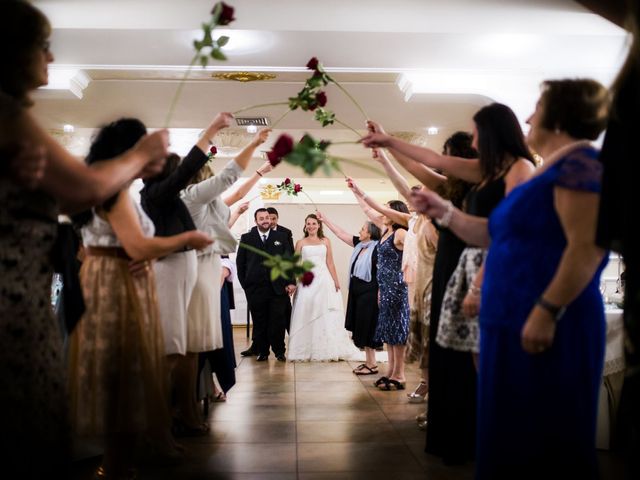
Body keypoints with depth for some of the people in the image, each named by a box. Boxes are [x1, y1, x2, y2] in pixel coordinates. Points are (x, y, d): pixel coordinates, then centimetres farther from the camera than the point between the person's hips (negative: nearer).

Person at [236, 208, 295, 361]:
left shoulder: (281, 237, 10)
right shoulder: (246, 238, 8)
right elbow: (240, 262, 8)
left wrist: (291, 282, -1)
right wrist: (244, 284, 3)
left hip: (278, 288, 0)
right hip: (255, 288, 0)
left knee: (278, 321, 0)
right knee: (259, 322, 5)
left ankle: (279, 351, 13)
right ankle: (262, 352, 15)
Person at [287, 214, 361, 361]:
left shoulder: (325, 241, 9)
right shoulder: (301, 243, 7)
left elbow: (330, 263, 5)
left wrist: (336, 281, -3)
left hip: (324, 281, 1)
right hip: (307, 281, -1)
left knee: (327, 317, 3)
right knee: (307, 316, 2)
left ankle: (328, 350, 12)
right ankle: (306, 351, 11)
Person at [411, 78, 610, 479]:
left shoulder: (578, 162, -13)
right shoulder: (547, 171, 19)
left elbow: (587, 247, -23)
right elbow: (497, 235, 22)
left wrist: (547, 311, -25)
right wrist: (443, 211, 20)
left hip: (546, 328, -10)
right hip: (515, 324, 10)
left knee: (543, 439, 0)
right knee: (512, 434, 17)